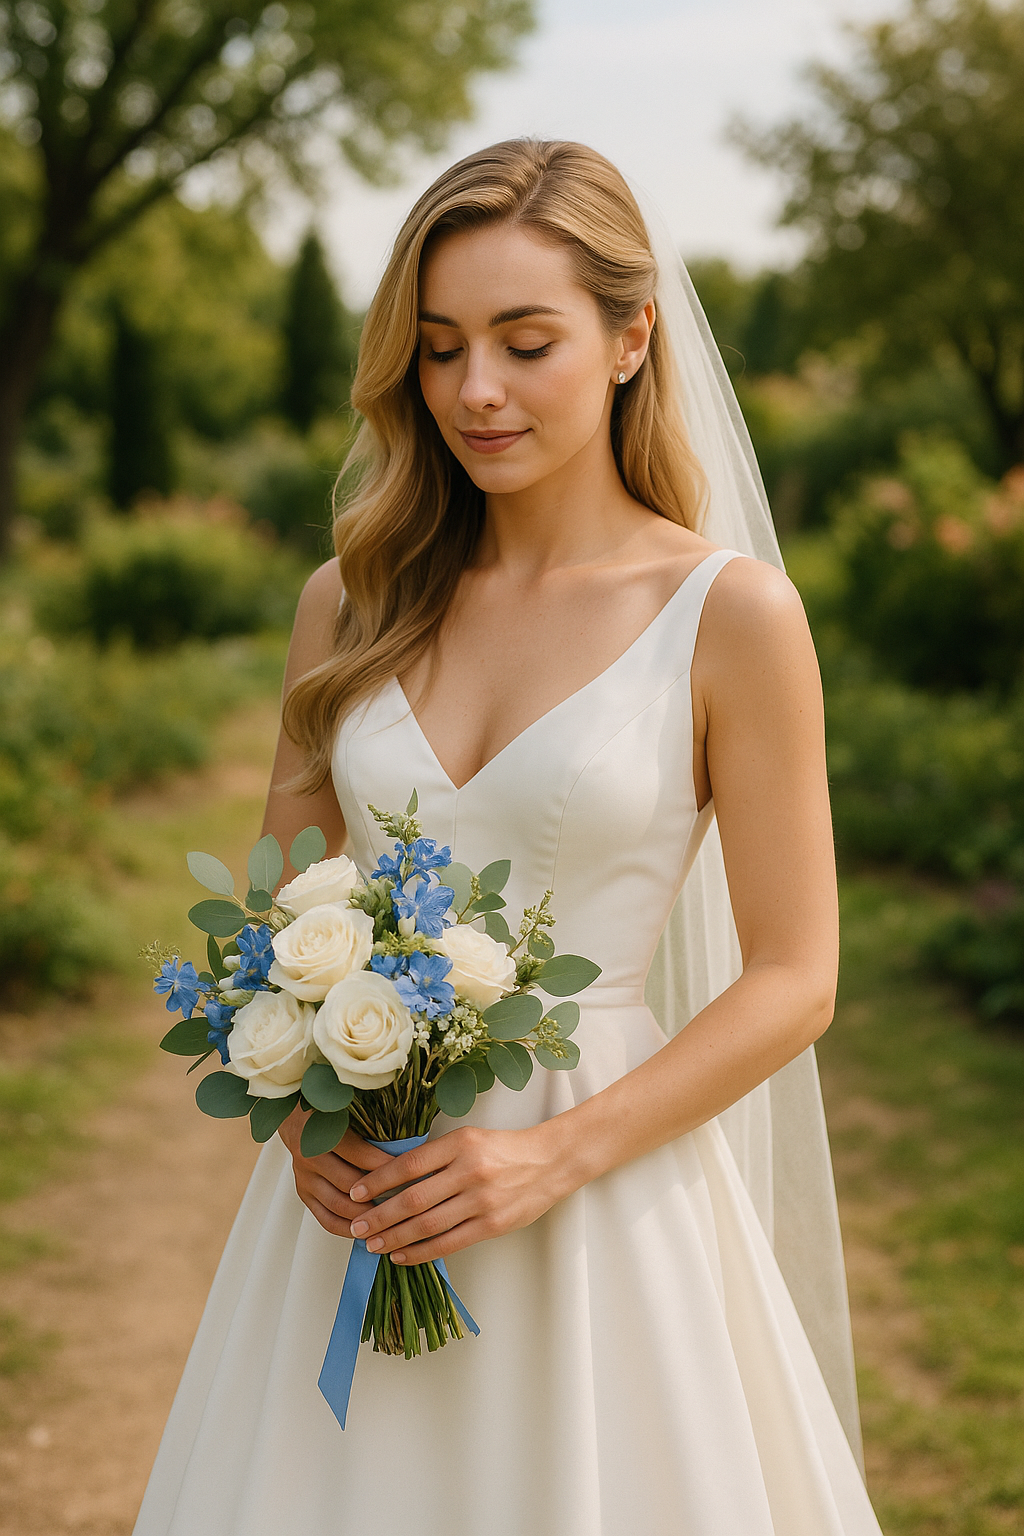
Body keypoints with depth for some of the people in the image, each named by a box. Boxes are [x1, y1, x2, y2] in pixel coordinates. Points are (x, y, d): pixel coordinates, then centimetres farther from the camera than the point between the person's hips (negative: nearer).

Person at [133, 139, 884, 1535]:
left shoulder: (729, 613, -8)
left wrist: (558, 1155, -16)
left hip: (600, 1202, -3)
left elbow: (793, 980, -7)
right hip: (353, 1189, 4)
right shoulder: (352, 601, 3)